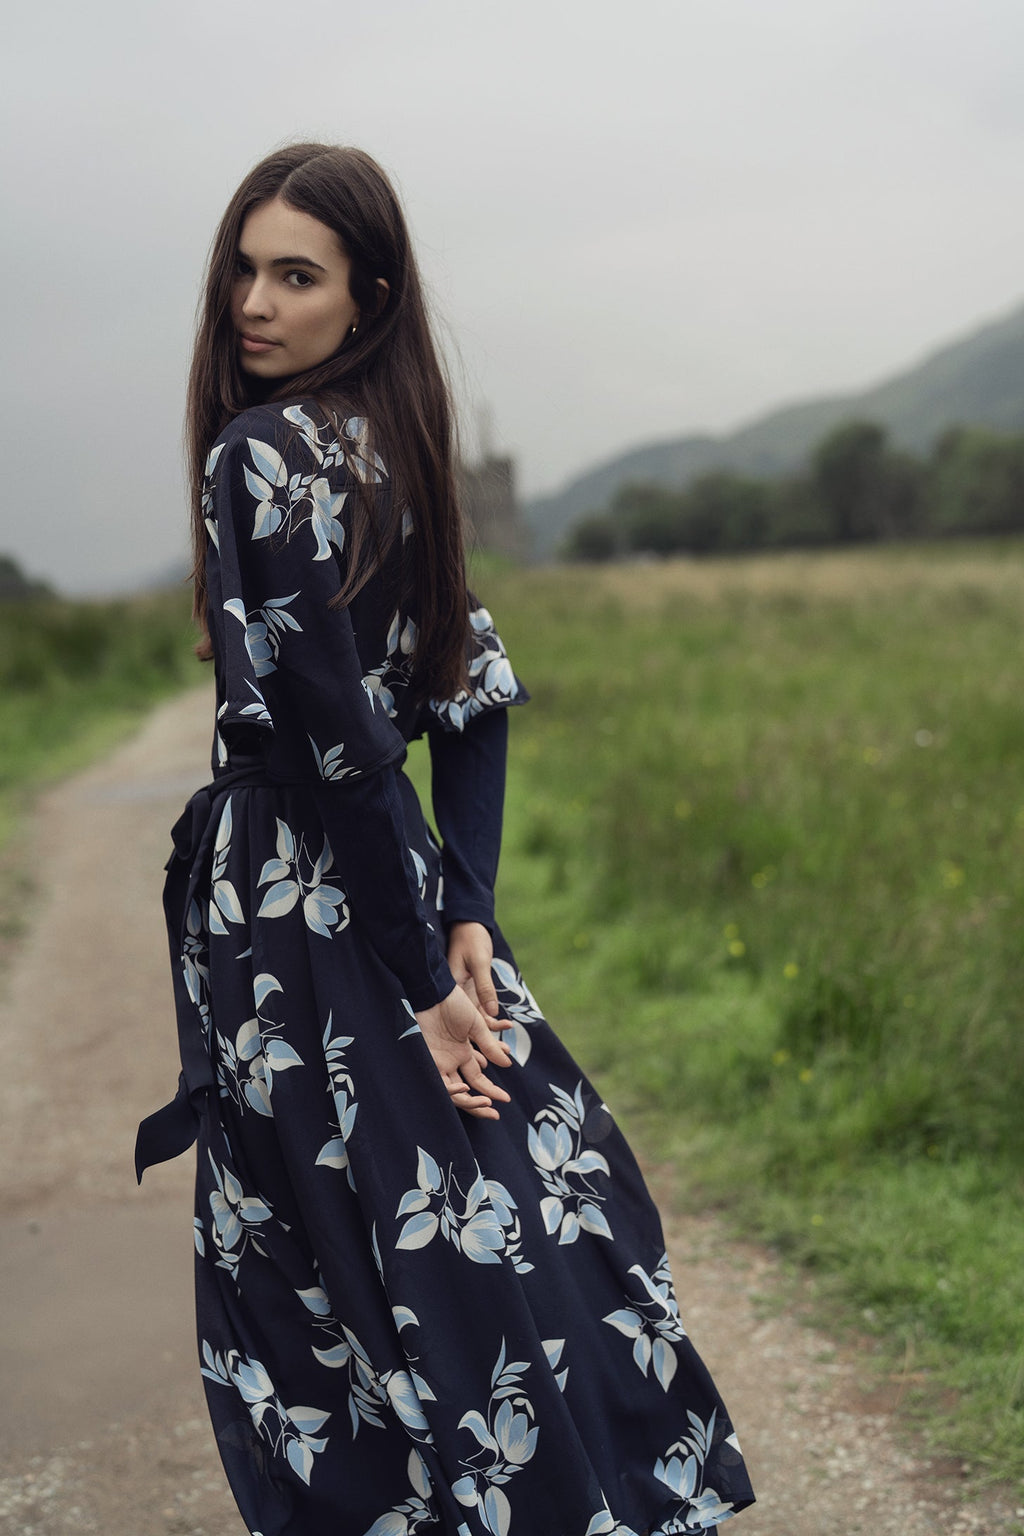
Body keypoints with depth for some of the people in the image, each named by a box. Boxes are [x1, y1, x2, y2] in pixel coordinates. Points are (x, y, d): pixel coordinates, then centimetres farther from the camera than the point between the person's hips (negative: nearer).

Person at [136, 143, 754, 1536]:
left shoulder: (261, 456, -17)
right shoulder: (392, 440, 9)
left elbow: (340, 746, -20)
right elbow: (472, 696, 8)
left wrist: (426, 984, -15)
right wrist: (464, 923, 4)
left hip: (292, 900, -8)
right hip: (392, 881, 8)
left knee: (353, 1254, 3)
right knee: (523, 1208, 15)